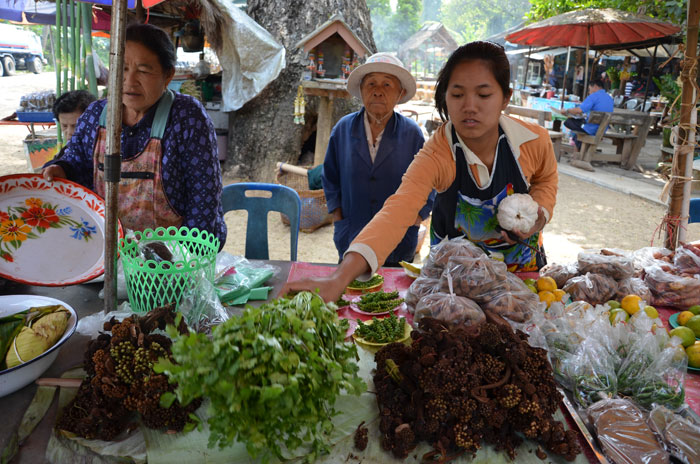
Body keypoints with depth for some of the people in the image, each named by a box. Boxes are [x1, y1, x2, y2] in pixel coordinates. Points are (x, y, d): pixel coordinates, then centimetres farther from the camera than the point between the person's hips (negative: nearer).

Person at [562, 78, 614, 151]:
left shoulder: (594, 96, -12)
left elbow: (579, 110, -23)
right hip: (602, 131, 9)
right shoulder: (610, 98, 14)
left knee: (568, 121, -1)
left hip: (591, 130, -9)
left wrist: (567, 111, -5)